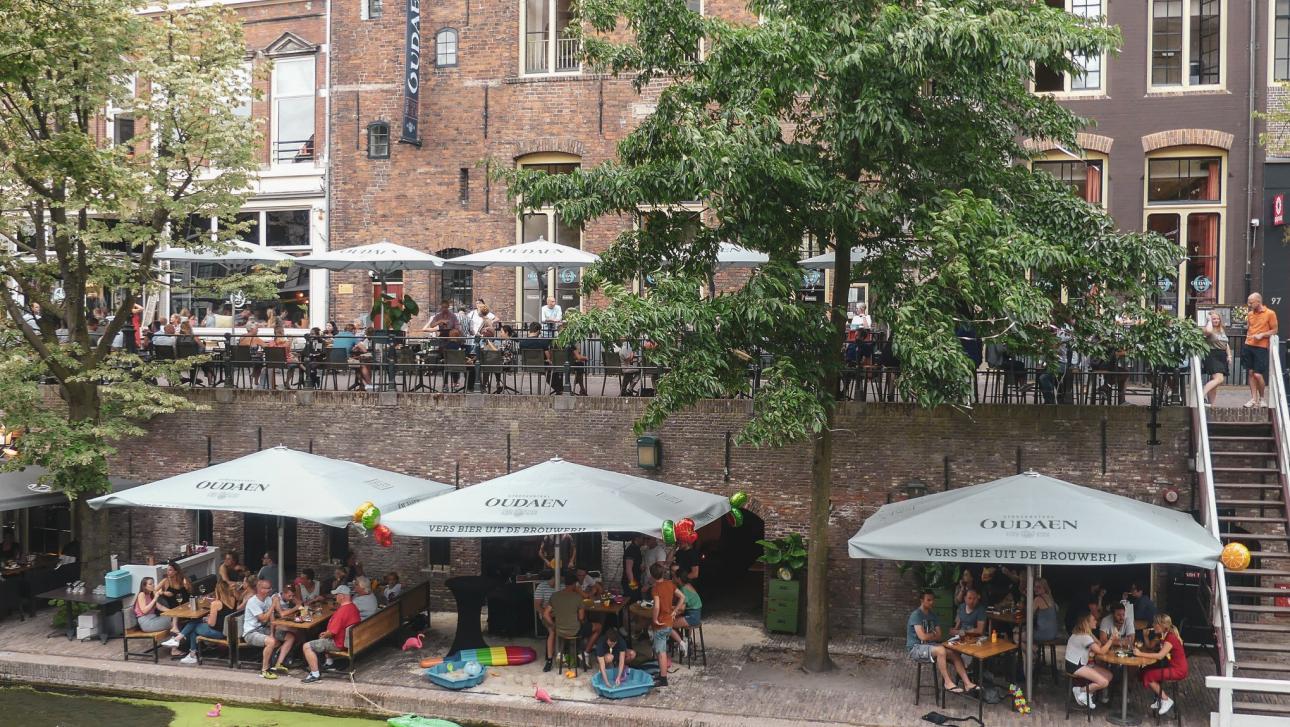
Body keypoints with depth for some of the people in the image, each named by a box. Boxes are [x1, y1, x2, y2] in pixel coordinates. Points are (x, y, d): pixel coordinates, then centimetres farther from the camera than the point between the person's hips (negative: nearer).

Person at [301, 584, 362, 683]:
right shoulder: (353, 607, 3)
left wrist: (323, 636, -3)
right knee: (324, 639, 37)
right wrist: (326, 633, 12)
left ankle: (315, 674, -9)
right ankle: (329, 663, 36)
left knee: (307, 647, -10)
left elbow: (331, 633, -25)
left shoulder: (342, 611, -29)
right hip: (346, 639, 10)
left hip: (339, 644, -10)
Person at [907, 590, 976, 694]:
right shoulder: (916, 615, -14)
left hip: (929, 645, 8)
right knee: (941, 650, -34)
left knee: (954, 653, -13)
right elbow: (922, 636, -21)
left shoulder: (933, 615, 12)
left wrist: (929, 635, -11)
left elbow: (938, 636, 7)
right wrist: (933, 634, -4)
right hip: (916, 648, -8)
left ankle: (967, 683, -19)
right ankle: (948, 683, -24)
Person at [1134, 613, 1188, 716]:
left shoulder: (1170, 638, -23)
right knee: (1145, 671, 6)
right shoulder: (1162, 636, 6)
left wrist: (1141, 654, -31)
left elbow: (1160, 656, -34)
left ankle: (1166, 700, 1)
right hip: (1170, 666, 9)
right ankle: (1160, 699, 16)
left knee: (1147, 676, -13)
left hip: (1178, 671, -9)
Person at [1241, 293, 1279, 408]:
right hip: (1248, 346, 5)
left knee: (1258, 375, -7)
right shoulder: (1250, 313, 11)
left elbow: (1274, 331, -3)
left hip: (1261, 348, -5)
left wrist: (1262, 335, -15)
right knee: (1251, 373, 4)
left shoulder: (1270, 313, -5)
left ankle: (1261, 398, 12)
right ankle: (1254, 399, 9)